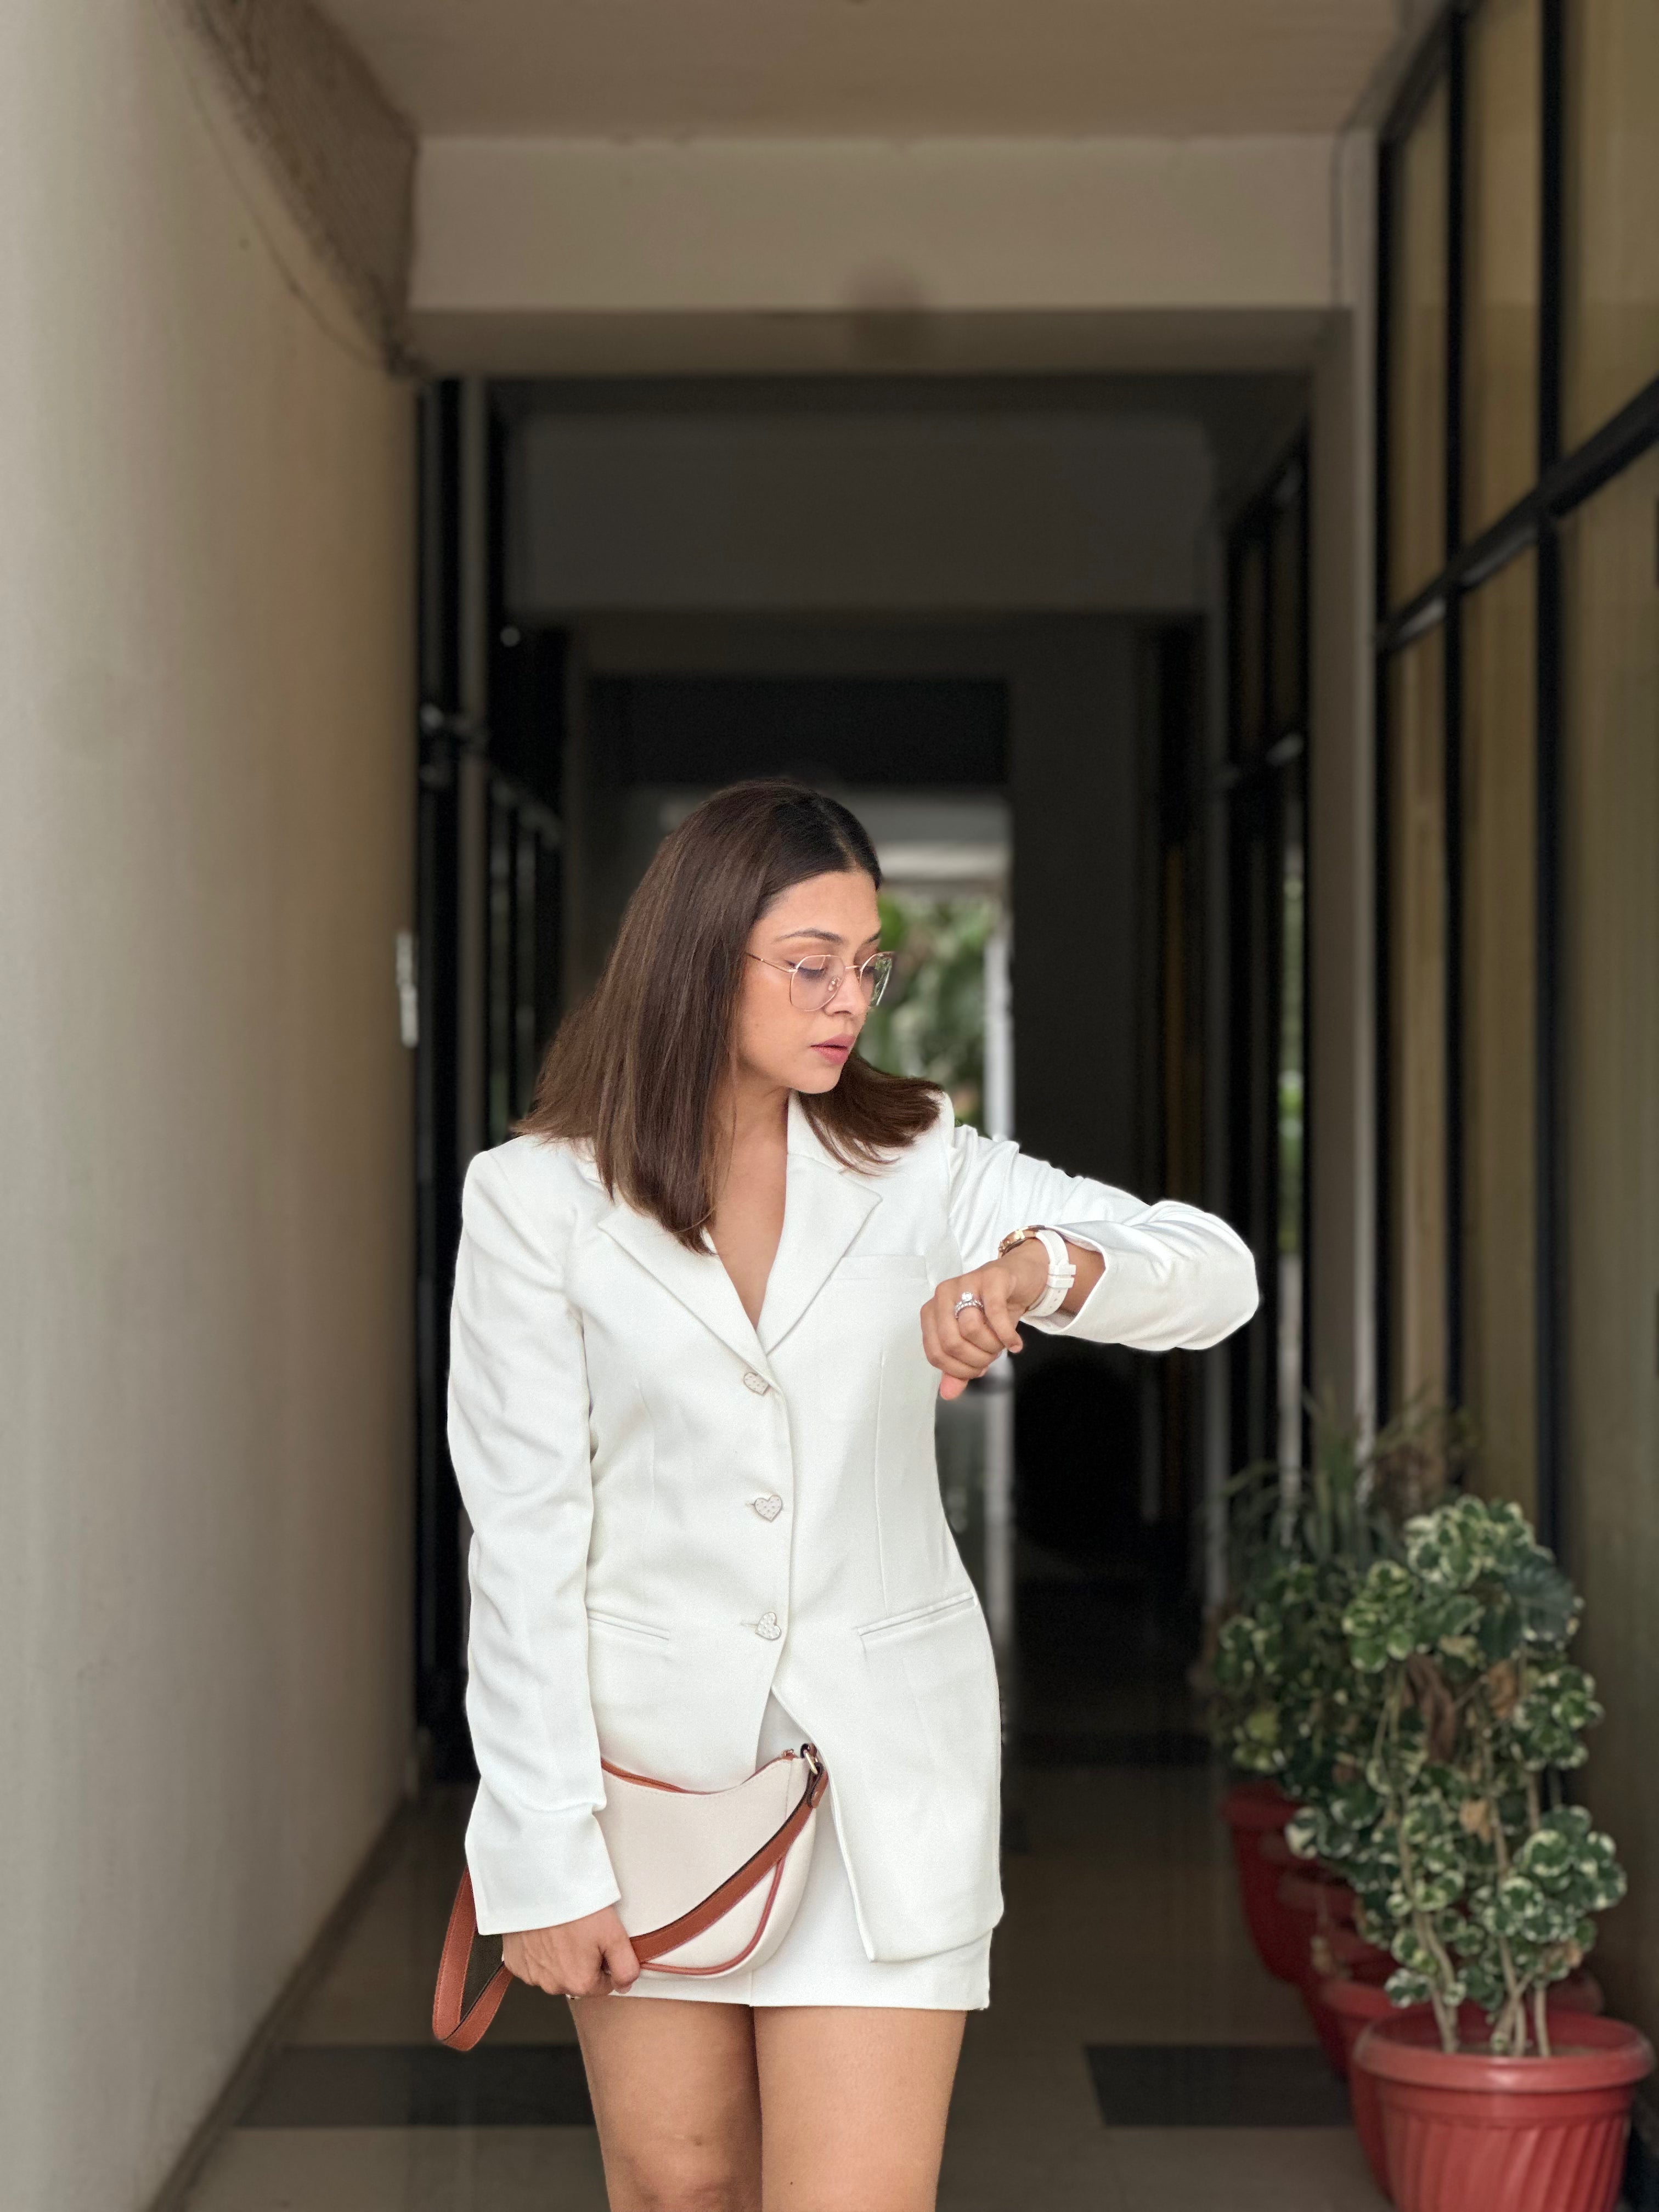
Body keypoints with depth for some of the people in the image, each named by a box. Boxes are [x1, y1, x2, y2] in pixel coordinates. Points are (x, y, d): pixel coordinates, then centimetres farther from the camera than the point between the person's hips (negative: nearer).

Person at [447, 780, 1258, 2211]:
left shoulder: (918, 1166, 1)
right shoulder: (537, 1198, -5)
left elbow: (1217, 1273, -6)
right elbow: (523, 1532, -7)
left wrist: (1036, 1265, -28)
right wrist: (544, 1853, -10)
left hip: (883, 1762, 1)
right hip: (652, 1750, 0)